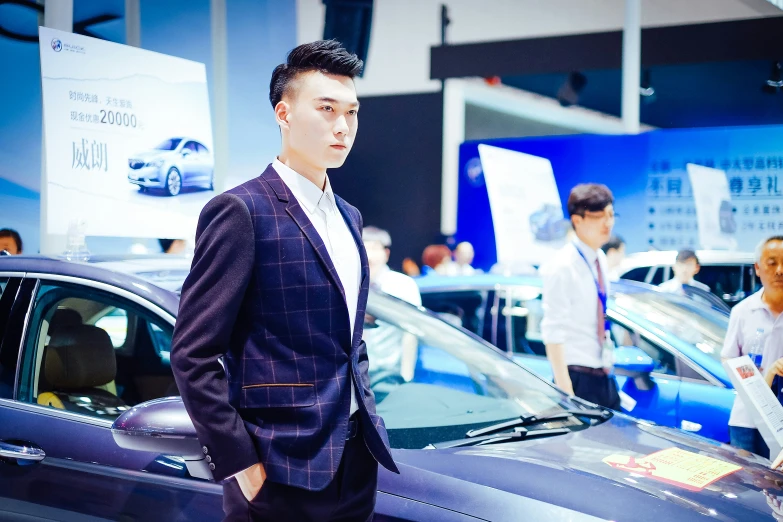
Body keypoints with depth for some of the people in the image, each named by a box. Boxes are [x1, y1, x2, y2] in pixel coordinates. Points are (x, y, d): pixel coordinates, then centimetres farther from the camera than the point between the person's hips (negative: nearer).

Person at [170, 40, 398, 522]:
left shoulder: (349, 217, 14)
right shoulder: (241, 212, -11)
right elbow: (193, 354, -14)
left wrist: (366, 412, 12)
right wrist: (238, 464, -16)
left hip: (356, 464, 8)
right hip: (283, 474, -7)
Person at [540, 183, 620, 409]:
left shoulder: (600, 259, 11)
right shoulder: (562, 267, -14)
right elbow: (553, 332, -19)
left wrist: (608, 367, 18)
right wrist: (564, 390, -23)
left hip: (605, 377, 8)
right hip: (579, 379, -8)